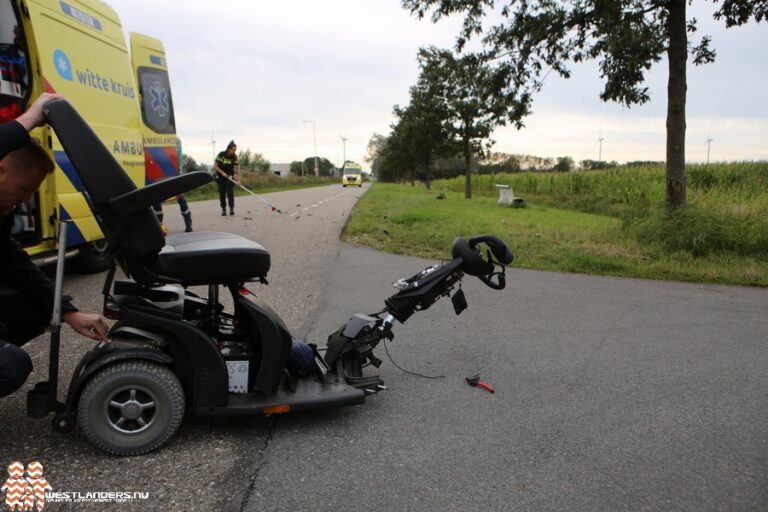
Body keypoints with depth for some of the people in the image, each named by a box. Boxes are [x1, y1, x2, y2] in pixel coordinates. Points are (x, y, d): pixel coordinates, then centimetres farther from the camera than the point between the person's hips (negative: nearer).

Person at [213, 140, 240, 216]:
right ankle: (223, 209, 9)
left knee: (230, 191, -15)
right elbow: (215, 166, -11)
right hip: (220, 176, 0)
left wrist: (238, 180, -20)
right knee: (222, 193, 0)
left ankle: (231, 208, -16)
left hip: (230, 176, 1)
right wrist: (222, 173, -22)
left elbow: (237, 168, -11)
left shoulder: (234, 157, -10)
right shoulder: (221, 155, -16)